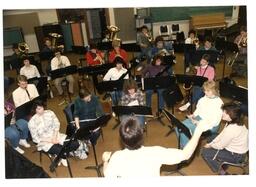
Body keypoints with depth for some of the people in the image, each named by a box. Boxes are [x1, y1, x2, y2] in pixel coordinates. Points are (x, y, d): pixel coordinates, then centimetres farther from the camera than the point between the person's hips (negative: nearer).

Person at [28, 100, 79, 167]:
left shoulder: (50, 113, 0)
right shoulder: (32, 122, -10)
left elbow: (56, 125, 0)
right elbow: (36, 138, -9)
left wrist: (54, 137, -15)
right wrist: (50, 140, -18)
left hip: (56, 136, 4)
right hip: (44, 142, -4)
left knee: (75, 144, -16)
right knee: (60, 151, -30)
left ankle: (61, 156, 7)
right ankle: (62, 157, 8)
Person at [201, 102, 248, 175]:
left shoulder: (231, 129, -34)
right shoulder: (234, 122, -7)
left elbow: (220, 146, -22)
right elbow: (221, 135, 4)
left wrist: (210, 146, -4)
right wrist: (211, 143, 0)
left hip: (236, 156, -9)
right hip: (235, 148, 9)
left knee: (205, 152, -8)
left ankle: (221, 172, 9)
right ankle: (220, 161, 23)